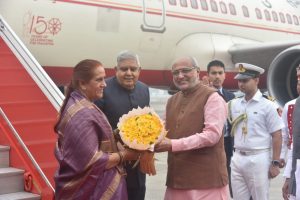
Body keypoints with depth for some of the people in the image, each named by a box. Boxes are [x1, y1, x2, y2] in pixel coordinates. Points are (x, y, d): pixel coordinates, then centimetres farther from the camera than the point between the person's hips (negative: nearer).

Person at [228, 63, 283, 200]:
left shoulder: (267, 105, -5)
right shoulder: (233, 104, 7)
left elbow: (277, 136, -5)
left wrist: (275, 163, -10)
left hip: (258, 159, -5)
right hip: (237, 158, 5)